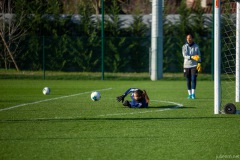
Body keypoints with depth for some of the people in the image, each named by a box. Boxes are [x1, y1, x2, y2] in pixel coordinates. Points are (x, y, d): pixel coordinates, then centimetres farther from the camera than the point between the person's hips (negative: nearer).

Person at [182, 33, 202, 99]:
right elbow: (185, 55, -10)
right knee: (188, 80, 4)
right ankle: (189, 94, 11)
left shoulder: (196, 46, 5)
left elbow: (199, 56, 7)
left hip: (194, 65, -1)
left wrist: (199, 63, -5)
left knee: (193, 79, -13)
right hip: (187, 65, 1)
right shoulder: (184, 46, 3)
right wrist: (192, 57, -26)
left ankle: (193, 93, -15)